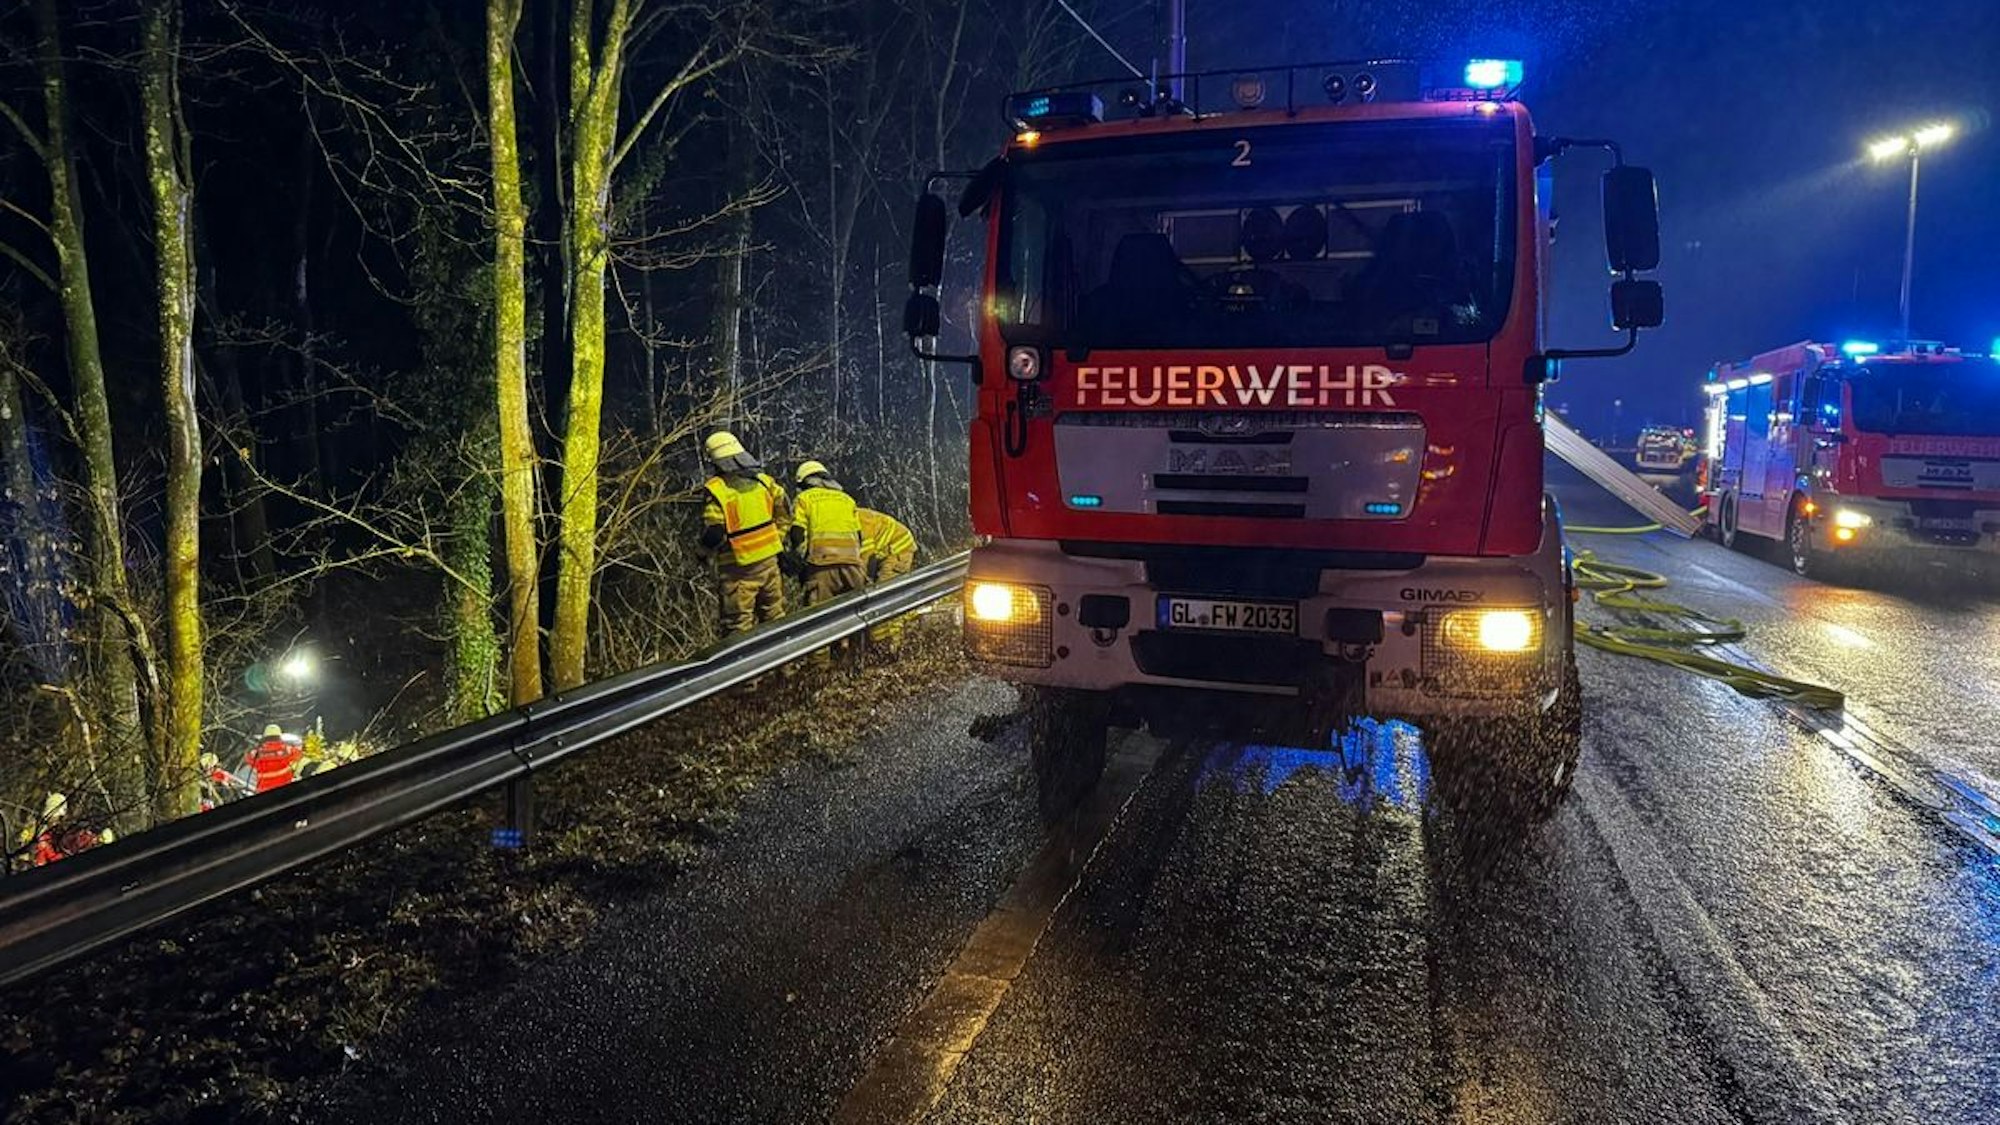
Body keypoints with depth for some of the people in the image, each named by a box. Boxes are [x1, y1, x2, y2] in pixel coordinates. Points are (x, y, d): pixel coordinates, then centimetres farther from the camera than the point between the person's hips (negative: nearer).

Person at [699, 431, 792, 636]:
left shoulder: (716, 491, -16)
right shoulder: (763, 480, 2)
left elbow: (713, 533, -17)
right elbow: (785, 512, 9)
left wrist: (705, 551, 2)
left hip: (738, 568, -5)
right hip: (769, 559, 5)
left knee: (738, 624, 3)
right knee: (774, 616, 18)